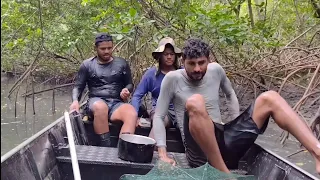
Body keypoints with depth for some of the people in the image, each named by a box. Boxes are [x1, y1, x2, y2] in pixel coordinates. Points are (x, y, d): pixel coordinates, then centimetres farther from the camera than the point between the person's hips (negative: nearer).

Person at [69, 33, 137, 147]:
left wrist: (126, 90, -7)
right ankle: (106, 147, -34)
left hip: (117, 103, 1)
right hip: (96, 102, -1)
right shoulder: (87, 65, 10)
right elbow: (78, 87, 9)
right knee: (100, 107, -40)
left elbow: (130, 84, 18)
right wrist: (75, 101, -12)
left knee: (132, 114, -34)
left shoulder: (122, 64, 13)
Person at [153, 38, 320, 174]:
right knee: (195, 102, -35)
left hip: (224, 140, 5)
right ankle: (224, 174, -31)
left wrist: (239, 125, 14)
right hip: (201, 151, -5)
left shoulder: (215, 70, 9)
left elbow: (230, 94, 27)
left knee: (269, 98, -6)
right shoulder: (173, 78, -3)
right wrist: (162, 154, -12)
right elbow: (158, 116, -2)